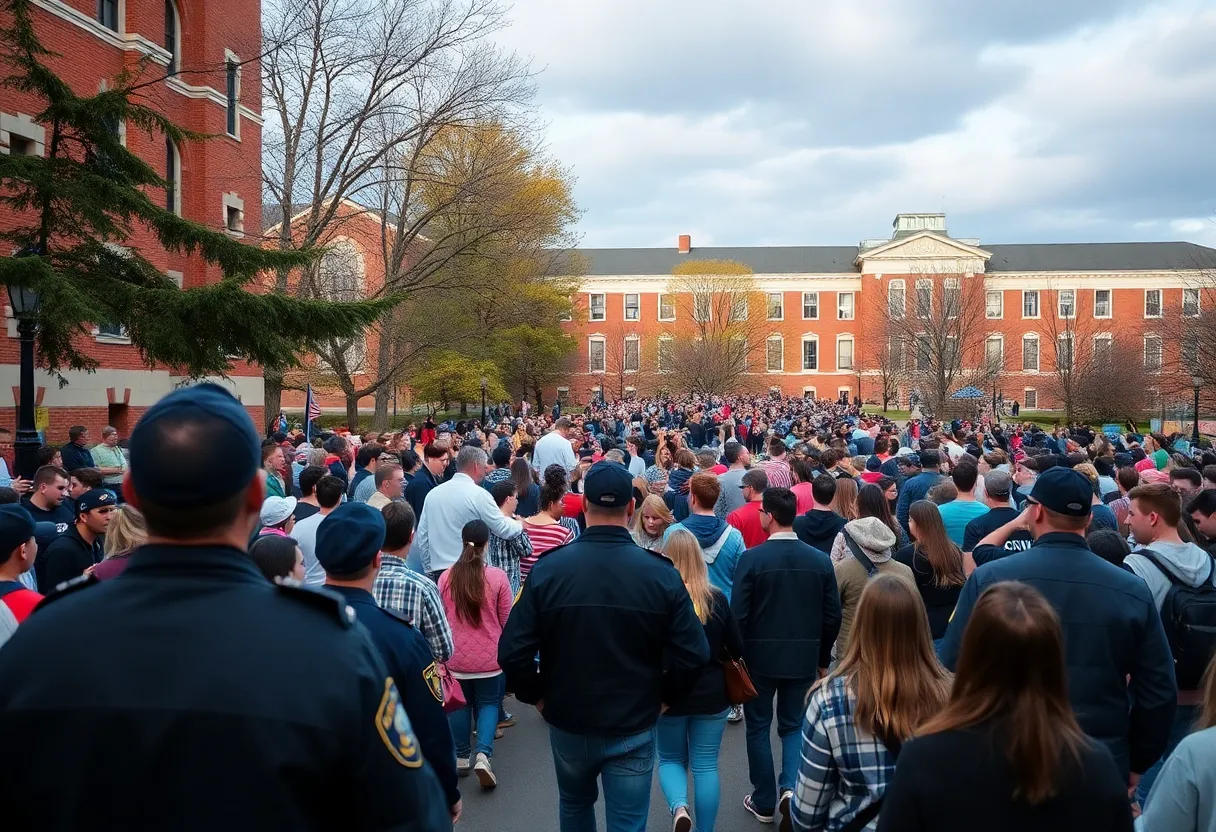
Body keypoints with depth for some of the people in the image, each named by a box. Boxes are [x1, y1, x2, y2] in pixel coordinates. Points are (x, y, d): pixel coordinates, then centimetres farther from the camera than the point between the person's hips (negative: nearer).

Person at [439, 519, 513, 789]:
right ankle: (483, 754, -5)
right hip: (490, 656, -2)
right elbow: (506, 619, -3)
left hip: (456, 656, 2)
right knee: (489, 703, 11)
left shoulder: (445, 577, -7)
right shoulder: (498, 577, -13)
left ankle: (461, 757, 25)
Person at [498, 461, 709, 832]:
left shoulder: (548, 568, -14)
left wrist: (536, 696, 3)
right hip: (634, 728, -1)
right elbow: (693, 654, -15)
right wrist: (664, 697, 2)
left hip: (567, 723, 2)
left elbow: (512, 651, -14)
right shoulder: (661, 573, -14)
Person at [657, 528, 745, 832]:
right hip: (711, 693, 1)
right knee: (705, 764, 13)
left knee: (670, 759, 17)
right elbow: (737, 649, 0)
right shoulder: (716, 598, -8)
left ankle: (679, 808, -7)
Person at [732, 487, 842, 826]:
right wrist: (823, 658, 13)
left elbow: (738, 614, -13)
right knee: (794, 726, 18)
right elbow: (832, 616, 0)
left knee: (759, 727, 13)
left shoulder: (751, 558, -15)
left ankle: (764, 801, 19)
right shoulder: (821, 560, -5)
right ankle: (790, 786, -1)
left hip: (759, 656, -2)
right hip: (803, 657, 3)